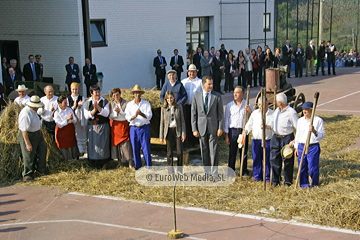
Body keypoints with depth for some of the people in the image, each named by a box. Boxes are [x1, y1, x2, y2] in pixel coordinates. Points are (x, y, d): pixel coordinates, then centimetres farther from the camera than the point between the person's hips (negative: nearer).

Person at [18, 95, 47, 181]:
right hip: (28, 135, -10)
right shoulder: (25, 114, -31)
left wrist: (40, 132, 25)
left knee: (42, 149, 14)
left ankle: (41, 170, 31)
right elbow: (24, 130, -29)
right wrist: (28, 143, -27)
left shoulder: (33, 110, -1)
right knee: (29, 156, 2)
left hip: (37, 133, 10)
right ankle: (27, 175, 17)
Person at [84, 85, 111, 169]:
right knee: (93, 145, 3)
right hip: (91, 127, 2)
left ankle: (104, 163, 8)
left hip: (103, 126, -2)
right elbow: (86, 116, -3)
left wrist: (98, 107, -19)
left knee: (103, 144, -1)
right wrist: (94, 110, -17)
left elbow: (106, 113, -9)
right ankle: (94, 162, 16)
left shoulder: (104, 101, 0)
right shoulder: (87, 103, 4)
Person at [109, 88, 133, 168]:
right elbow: (110, 116, 3)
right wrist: (115, 113, -14)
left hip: (124, 125, -3)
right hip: (115, 125, 3)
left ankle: (130, 161, -5)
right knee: (116, 142, 5)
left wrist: (120, 111, -16)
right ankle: (119, 161, 15)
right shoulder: (111, 104, 7)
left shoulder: (125, 103, -1)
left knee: (125, 143, -9)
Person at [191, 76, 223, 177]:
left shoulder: (217, 96, 0)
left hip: (213, 127, -2)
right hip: (201, 127, 2)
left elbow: (220, 113, 1)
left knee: (214, 150, -4)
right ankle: (207, 171, 20)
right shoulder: (196, 96, 3)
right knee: (204, 151, 9)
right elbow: (193, 114, 4)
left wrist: (220, 128, -6)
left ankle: (214, 172, 2)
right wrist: (194, 129, -1)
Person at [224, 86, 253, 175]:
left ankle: (244, 170, 21)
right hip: (233, 131, 0)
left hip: (244, 131, 0)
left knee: (244, 152, 8)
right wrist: (226, 135, 2)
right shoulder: (229, 105, 4)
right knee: (232, 152, 2)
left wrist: (250, 111, -14)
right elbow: (226, 120, 6)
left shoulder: (248, 105, 4)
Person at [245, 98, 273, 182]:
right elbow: (249, 124, 13)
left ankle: (267, 178, 9)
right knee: (256, 159, 8)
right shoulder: (254, 113, 13)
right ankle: (257, 177, 18)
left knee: (267, 160, 0)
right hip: (256, 140, 4)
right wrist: (246, 131, -4)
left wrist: (267, 126, -22)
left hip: (267, 140, -4)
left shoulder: (272, 114, 0)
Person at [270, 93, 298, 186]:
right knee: (274, 159, 7)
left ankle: (288, 181, 15)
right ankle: (275, 180, 17)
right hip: (275, 138, 7)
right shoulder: (277, 110, 11)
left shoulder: (291, 112, -13)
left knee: (287, 161, 2)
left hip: (286, 139, -7)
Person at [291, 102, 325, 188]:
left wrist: (314, 131, -24)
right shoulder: (300, 120, 10)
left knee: (313, 168, -2)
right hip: (301, 147, 4)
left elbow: (322, 135, -4)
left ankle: (314, 184, 16)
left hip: (313, 147, -4)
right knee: (302, 167, 7)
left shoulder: (318, 120, -3)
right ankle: (304, 184, 20)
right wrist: (296, 147, 16)